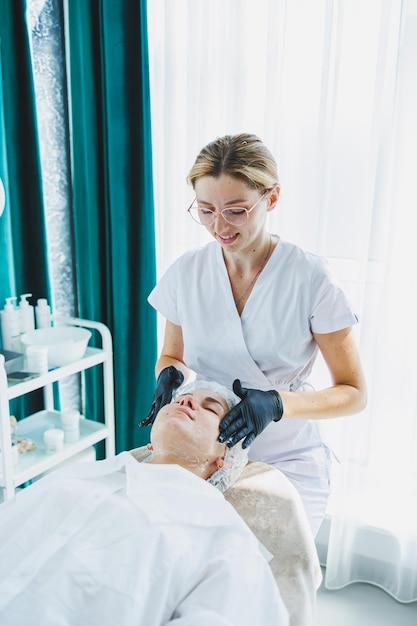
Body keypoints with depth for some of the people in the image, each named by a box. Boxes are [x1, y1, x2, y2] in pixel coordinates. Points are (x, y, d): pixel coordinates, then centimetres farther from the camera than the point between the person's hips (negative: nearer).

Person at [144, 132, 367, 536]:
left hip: (286, 463, -2)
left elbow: (353, 393, -7)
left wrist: (276, 404, -23)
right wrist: (170, 375, -10)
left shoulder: (310, 278, -12)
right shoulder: (186, 272, -2)